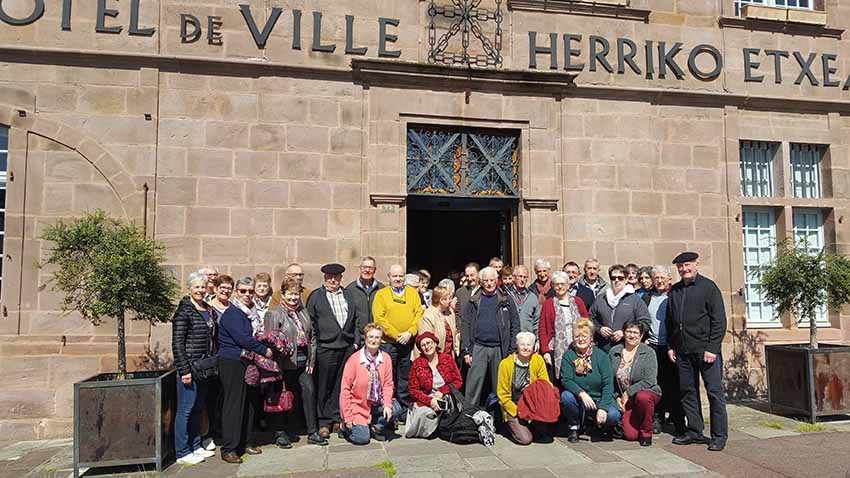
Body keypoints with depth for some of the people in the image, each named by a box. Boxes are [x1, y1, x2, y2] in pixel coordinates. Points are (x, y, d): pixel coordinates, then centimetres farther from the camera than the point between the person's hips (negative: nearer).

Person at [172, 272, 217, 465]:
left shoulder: (209, 310, 11)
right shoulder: (184, 311, -11)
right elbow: (177, 343, -14)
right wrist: (184, 370, -18)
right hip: (189, 366, -8)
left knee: (198, 408, 16)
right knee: (186, 409, -1)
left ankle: (196, 446, 27)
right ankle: (182, 453, 9)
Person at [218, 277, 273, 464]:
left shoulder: (248, 313, 14)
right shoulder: (232, 313, -13)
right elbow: (242, 338, -20)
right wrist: (264, 350, -12)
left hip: (246, 362, 8)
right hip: (231, 363, -8)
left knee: (248, 403, 11)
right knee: (233, 404, -5)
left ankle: (245, 442, 22)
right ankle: (228, 449, 3)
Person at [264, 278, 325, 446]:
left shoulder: (303, 311, 13)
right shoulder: (274, 314, -5)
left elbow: (312, 336, 16)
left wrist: (311, 359, 8)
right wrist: (278, 366, -13)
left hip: (304, 362, 5)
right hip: (286, 363, -5)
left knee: (309, 392, -1)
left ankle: (312, 433, 10)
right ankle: (280, 433, 21)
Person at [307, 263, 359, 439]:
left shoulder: (348, 295, 15)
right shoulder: (315, 296, 4)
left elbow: (355, 319, 18)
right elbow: (310, 321, 1)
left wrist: (355, 340, 11)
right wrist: (315, 341, -5)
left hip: (347, 347, 3)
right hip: (325, 348, -3)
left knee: (342, 385, 7)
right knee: (324, 386, 2)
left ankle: (337, 417, 19)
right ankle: (324, 422, 11)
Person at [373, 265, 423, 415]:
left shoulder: (413, 293, 11)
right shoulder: (381, 294, 2)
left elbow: (419, 314, 6)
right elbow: (379, 319, -6)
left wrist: (410, 332, -9)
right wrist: (396, 335, -12)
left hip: (409, 343, 2)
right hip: (388, 343, -2)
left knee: (406, 379, 8)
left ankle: (405, 410, 19)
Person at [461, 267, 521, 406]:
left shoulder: (506, 301, 7)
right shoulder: (474, 302, 7)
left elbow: (515, 326, 4)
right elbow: (466, 326, 4)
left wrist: (513, 350, -3)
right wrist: (466, 351, -3)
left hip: (499, 349, 0)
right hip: (478, 348, 0)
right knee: (473, 386, -5)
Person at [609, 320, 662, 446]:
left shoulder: (648, 352, -8)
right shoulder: (614, 352, 2)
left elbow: (649, 381, -16)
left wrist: (628, 393, -16)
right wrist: (617, 397, -2)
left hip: (647, 392, -2)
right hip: (625, 400, 2)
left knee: (642, 397, -39)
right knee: (630, 435, -14)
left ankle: (646, 432, -14)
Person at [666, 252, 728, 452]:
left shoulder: (708, 287, -3)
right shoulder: (674, 291, 13)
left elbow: (719, 320, -7)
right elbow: (669, 321, 18)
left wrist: (712, 348, -13)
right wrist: (670, 346, 11)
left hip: (705, 349, -5)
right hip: (682, 351, 6)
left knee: (714, 391, 0)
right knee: (687, 391, 10)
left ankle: (719, 435, 9)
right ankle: (694, 431, 21)